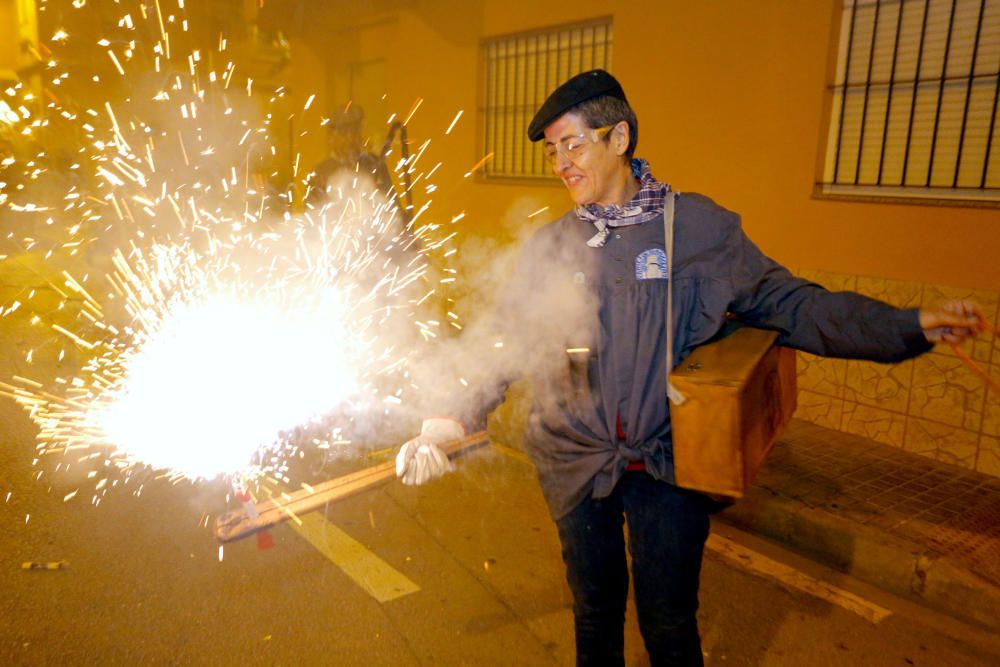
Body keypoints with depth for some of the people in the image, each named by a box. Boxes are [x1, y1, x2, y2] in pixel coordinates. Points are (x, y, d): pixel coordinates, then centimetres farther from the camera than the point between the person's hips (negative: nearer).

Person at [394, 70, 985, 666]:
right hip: (576, 463, 2)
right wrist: (455, 417, -9)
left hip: (669, 463, -2)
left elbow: (788, 305, -5)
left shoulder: (702, 227, -6)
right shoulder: (550, 246, 1)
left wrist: (911, 326, -14)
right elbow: (508, 345, 2)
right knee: (596, 614, 19)